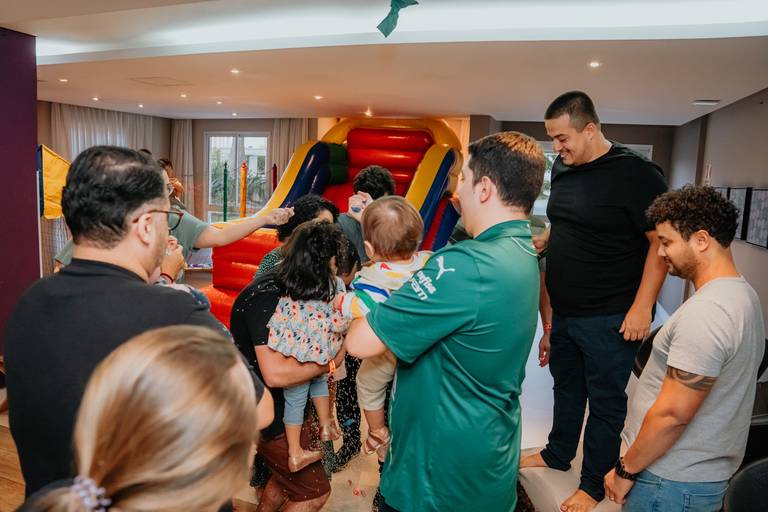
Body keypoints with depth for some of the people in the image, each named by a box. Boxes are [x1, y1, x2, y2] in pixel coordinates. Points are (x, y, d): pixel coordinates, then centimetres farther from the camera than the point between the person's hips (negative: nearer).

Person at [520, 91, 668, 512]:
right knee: (566, 387, 22)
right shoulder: (562, 169, 7)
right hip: (564, 312, 7)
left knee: (605, 402, 8)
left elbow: (661, 240, -16)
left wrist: (641, 307, -19)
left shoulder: (635, 173, -15)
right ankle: (557, 454, 42)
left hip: (609, 319, -7)